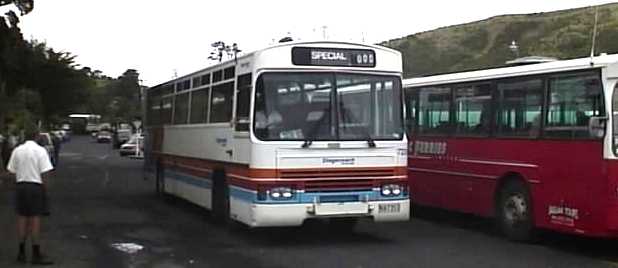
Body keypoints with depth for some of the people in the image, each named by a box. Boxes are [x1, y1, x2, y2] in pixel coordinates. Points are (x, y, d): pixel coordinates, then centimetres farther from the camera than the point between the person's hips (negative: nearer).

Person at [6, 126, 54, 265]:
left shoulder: (17, 151, 3)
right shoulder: (40, 150, -9)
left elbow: (12, 170, 3)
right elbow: (44, 173, -11)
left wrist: (19, 180, 14)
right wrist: (44, 188, -1)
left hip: (20, 185, 4)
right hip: (36, 186, -4)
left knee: (22, 218, 11)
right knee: (35, 219, 1)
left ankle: (22, 252, 18)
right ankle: (36, 254, 6)